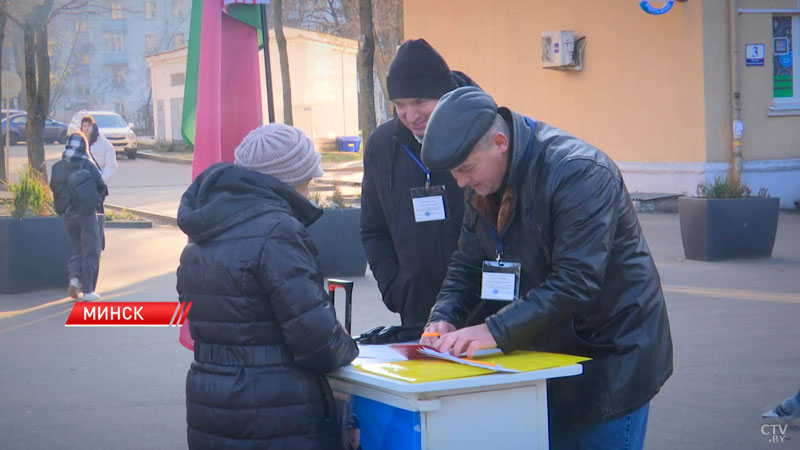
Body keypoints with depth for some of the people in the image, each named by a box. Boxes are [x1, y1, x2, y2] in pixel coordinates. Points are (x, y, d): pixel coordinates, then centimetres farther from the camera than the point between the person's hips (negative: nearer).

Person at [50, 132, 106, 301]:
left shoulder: (57, 167, 0)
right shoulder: (86, 165, -10)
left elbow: (53, 188, 5)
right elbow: (101, 186, -6)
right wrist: (98, 199, 14)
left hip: (67, 216, 4)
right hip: (86, 213, -4)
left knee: (77, 249, 21)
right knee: (91, 252, 4)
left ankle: (74, 278, -1)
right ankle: (88, 290, 0)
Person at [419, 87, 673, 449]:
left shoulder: (580, 172, -24)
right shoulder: (481, 186, 2)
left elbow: (577, 282, -30)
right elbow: (467, 265, 8)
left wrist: (497, 331, -32)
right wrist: (444, 318, -11)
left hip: (612, 354, -7)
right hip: (548, 352, 7)